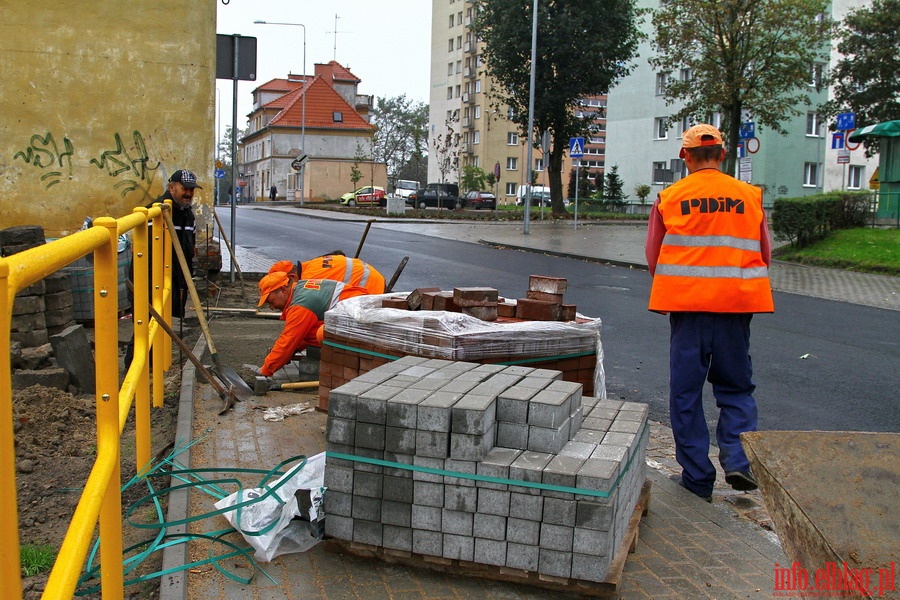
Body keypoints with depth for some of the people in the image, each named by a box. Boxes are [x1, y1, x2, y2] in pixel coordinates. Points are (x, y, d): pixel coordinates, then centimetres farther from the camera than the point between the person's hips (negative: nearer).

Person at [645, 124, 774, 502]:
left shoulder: (669, 198, -1)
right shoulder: (750, 197, 3)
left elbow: (653, 258, 1)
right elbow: (764, 256, 7)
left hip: (686, 304, -1)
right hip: (737, 303, 2)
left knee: (685, 391, 8)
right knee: (736, 386, 16)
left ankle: (698, 477, 11)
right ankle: (737, 458, -2)